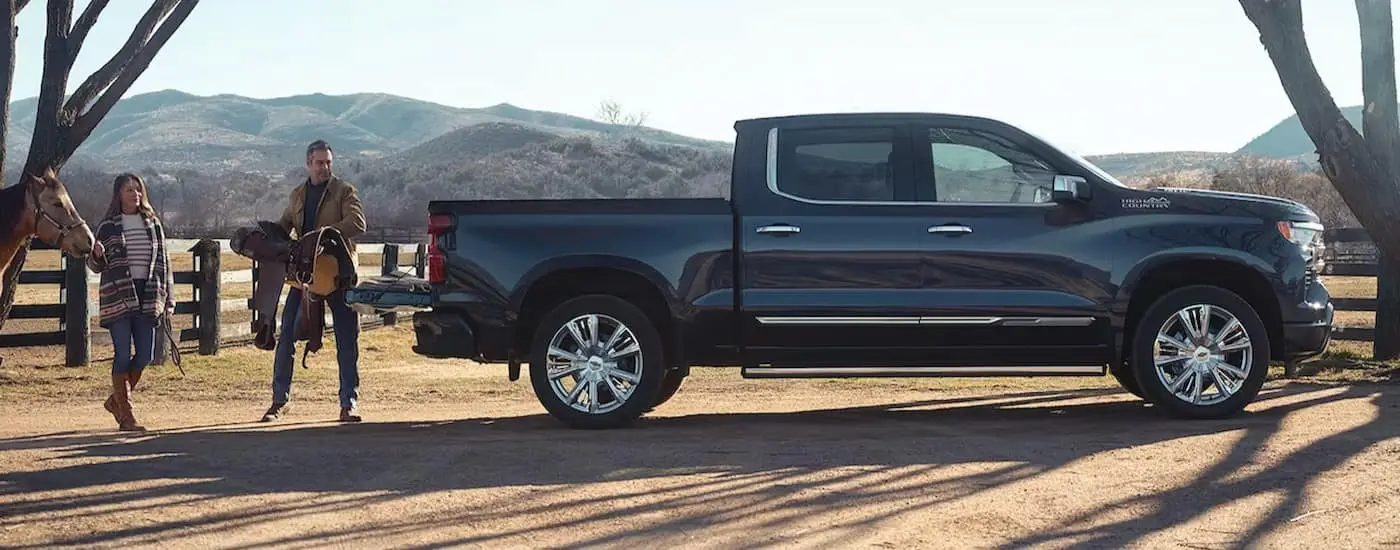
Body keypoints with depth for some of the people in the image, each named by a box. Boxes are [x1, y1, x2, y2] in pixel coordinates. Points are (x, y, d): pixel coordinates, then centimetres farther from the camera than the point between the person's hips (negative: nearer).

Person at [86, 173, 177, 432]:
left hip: (147, 296, 4)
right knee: (123, 354, -5)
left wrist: (168, 298, 6)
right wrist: (97, 255, -19)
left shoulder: (153, 224, 11)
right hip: (118, 296, -4)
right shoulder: (108, 226, 2)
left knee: (145, 355, 3)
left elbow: (163, 262, 12)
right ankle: (126, 415, 0)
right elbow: (97, 266, 5)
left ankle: (115, 400, 24)